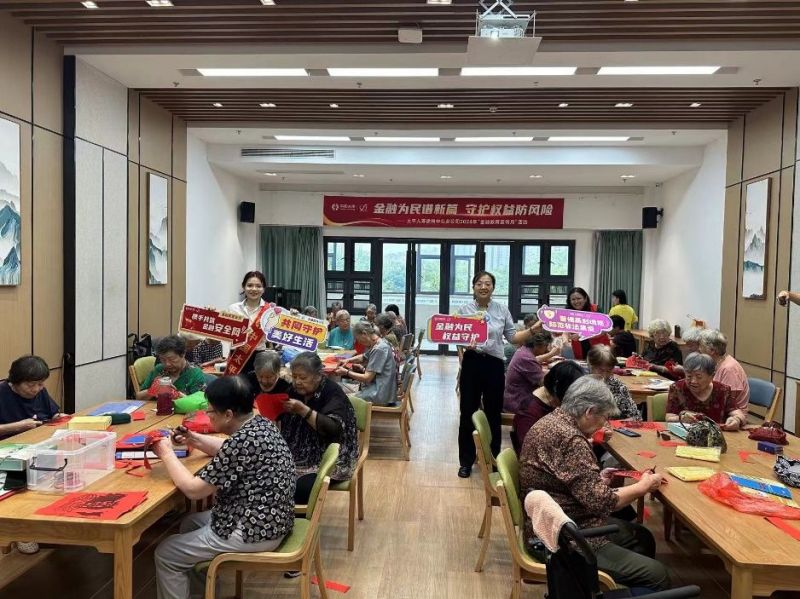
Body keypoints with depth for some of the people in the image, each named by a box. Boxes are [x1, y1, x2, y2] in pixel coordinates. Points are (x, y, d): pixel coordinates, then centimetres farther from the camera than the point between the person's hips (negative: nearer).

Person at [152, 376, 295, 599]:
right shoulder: (260, 424, 1)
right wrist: (195, 440, 7)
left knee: (165, 554, 2)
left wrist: (166, 453, -9)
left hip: (254, 532, -10)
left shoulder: (242, 442, -28)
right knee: (190, 523, 26)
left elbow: (193, 489, -22)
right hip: (269, 519, 10)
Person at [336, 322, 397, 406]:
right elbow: (363, 358, 29)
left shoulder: (379, 349, -19)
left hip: (381, 395, -10)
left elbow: (367, 378, -17)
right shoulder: (379, 344, 10)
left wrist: (347, 372, -5)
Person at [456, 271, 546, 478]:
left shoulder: (502, 310, 5)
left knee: (493, 414, 11)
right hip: (471, 364, -1)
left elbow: (513, 337, 4)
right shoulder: (464, 309, 1)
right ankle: (466, 462, 20)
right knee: (468, 414, 6)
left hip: (494, 365, 1)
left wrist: (533, 330, -8)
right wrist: (464, 344, -21)